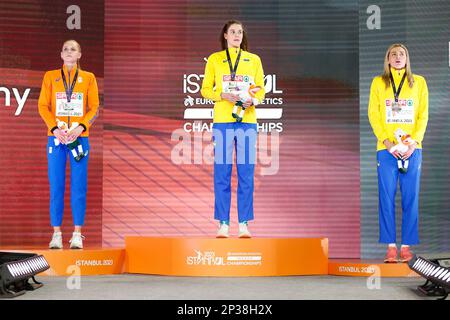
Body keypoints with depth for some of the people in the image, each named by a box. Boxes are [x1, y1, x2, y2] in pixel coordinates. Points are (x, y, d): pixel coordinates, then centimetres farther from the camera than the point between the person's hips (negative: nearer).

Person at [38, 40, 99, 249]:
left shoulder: (88, 78, 9)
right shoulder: (50, 77, 9)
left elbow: (94, 107, 3)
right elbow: (43, 106, 4)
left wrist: (81, 126, -13)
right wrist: (55, 128, -11)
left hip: (79, 137, 0)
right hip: (56, 137, 0)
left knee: (79, 186, -1)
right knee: (56, 186, 1)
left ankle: (77, 234, 4)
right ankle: (56, 233, 7)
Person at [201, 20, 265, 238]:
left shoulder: (254, 60, 11)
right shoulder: (215, 59, 8)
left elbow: (261, 89, 12)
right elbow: (205, 89, 6)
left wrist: (253, 100, -9)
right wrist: (223, 95, -12)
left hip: (247, 120, 1)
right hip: (222, 120, -1)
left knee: (246, 174, 0)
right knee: (222, 173, -2)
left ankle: (244, 224, 5)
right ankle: (223, 224, 3)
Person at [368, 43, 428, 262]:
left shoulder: (418, 82, 9)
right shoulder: (378, 82, 9)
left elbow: (423, 115, 5)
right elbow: (373, 114, 3)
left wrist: (414, 142, -9)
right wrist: (386, 141, -10)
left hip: (411, 148, 0)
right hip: (386, 148, 0)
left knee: (410, 197, 0)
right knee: (387, 197, -2)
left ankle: (406, 246, 6)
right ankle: (391, 246, 2)